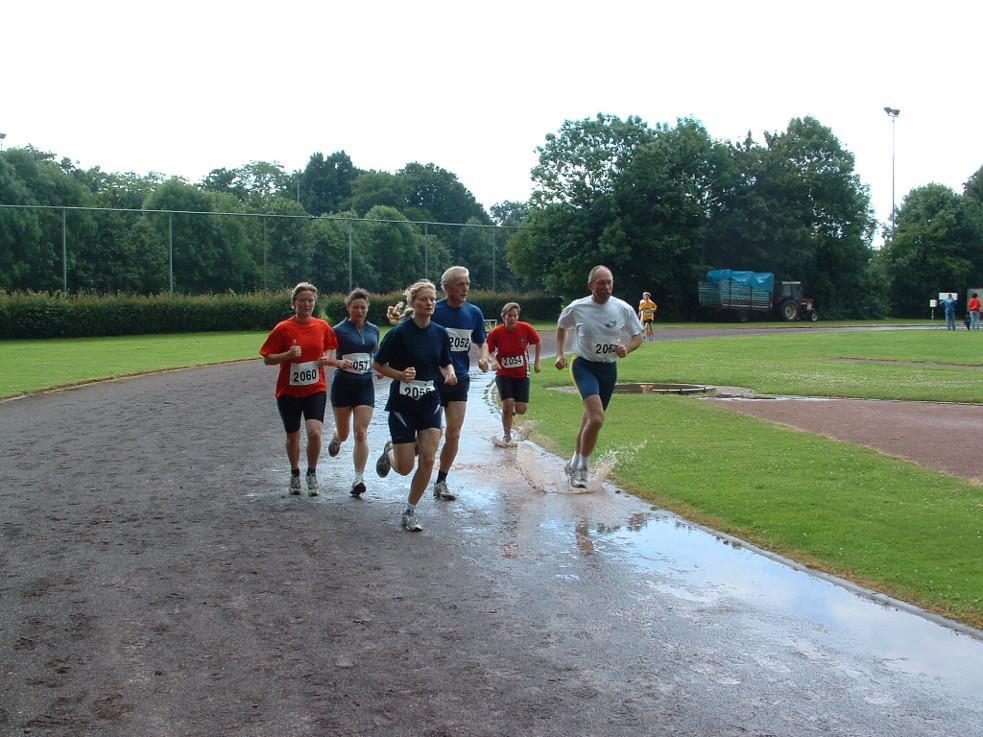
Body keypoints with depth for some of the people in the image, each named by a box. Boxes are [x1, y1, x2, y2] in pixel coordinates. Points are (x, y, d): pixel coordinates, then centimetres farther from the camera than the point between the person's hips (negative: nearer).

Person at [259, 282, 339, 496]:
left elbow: (330, 348, 18)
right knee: (293, 436, 11)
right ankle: (295, 474, 35)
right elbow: (267, 359, -5)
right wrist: (288, 355, -22)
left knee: (314, 432, -17)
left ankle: (312, 472, 6)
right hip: (288, 391, -1)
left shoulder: (322, 326, 0)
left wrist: (327, 358, -4)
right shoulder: (283, 328, -8)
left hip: (315, 389, 1)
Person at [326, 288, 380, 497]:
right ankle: (336, 439, 49)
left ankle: (359, 478, -8)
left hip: (365, 385, 2)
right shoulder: (339, 330, -6)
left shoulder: (373, 330, 7)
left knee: (361, 433, -8)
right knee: (344, 432, 11)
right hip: (343, 384, -2)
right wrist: (339, 363, -27)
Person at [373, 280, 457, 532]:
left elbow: (446, 363, 15)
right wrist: (401, 375, -21)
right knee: (405, 468, -1)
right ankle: (390, 451, 37)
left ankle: (410, 511, 9)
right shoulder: (400, 332, -12)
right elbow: (377, 364, -5)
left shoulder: (440, 333, 1)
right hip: (403, 402, -3)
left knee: (428, 460, -8)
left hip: (430, 402, 4)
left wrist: (449, 374, -7)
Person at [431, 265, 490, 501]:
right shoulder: (433, 311, -11)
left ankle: (441, 482, 19)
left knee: (453, 435, 5)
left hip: (460, 381, 4)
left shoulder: (474, 312, 3)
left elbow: (481, 342, 16)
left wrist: (483, 357, -4)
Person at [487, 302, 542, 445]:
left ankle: (515, 407, 35)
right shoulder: (496, 332, -14)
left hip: (522, 374, 1)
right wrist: (493, 361, -26)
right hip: (503, 374, -1)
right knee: (507, 404, -15)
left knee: (521, 410, -4)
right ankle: (507, 436, 5)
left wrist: (536, 362, 5)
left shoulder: (526, 328, -11)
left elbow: (537, 343, 6)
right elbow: (488, 351, -5)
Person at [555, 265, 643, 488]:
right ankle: (582, 468, -8)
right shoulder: (577, 308, -7)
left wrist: (626, 348, -14)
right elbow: (562, 327, 13)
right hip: (584, 366, -3)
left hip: (609, 369, 4)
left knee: (590, 419, 14)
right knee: (596, 418, -22)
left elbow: (637, 336, 6)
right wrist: (560, 354, 4)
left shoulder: (623, 309, -5)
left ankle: (575, 463, 35)